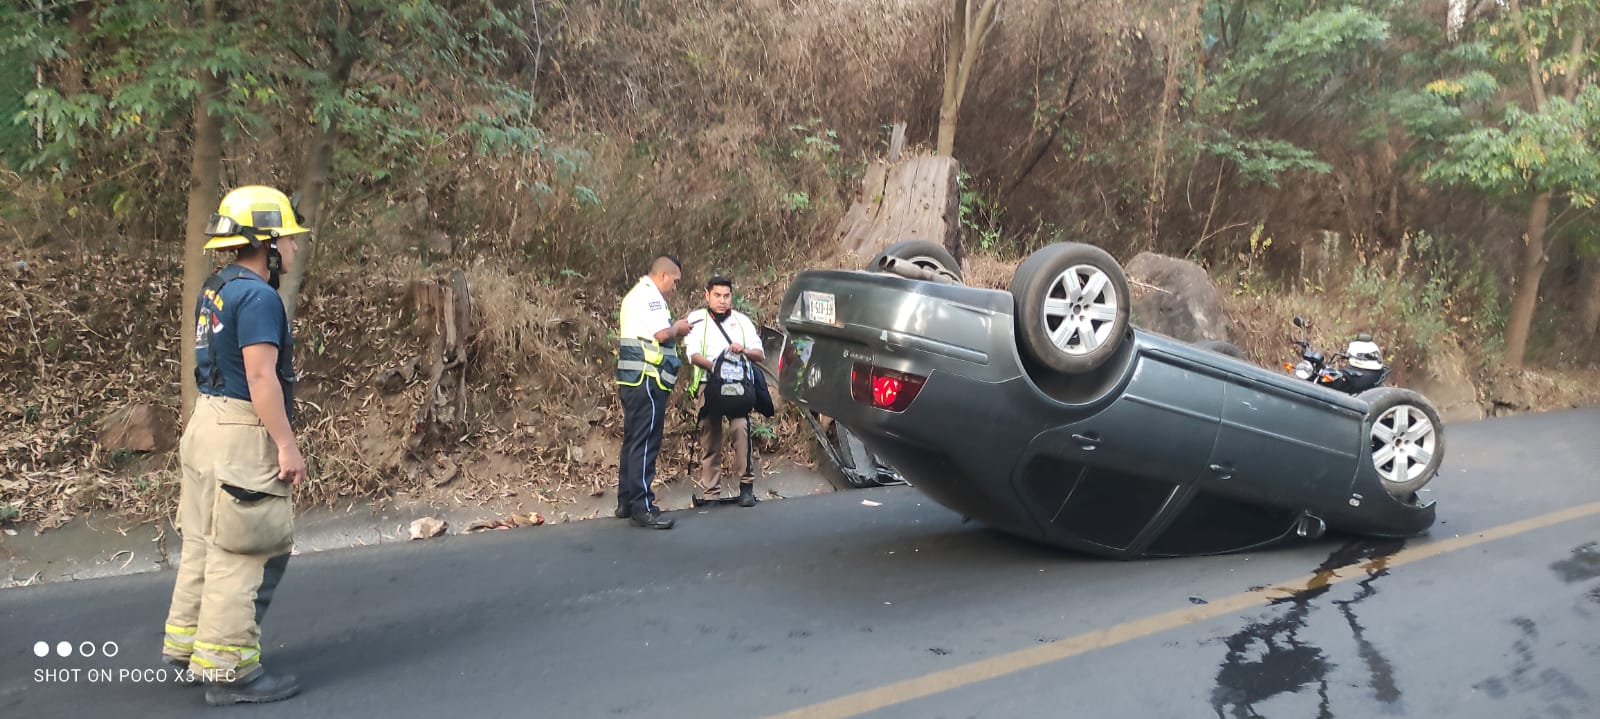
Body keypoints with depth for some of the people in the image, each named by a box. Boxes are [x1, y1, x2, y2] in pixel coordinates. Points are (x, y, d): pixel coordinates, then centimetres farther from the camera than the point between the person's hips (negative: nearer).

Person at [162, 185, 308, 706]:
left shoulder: (216, 289, 14)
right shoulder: (258, 296, -17)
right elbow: (261, 376, -22)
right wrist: (287, 445, -21)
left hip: (209, 423, 10)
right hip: (242, 434, -10)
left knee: (206, 543, 19)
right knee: (243, 553, -4)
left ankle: (186, 645, 30)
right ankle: (229, 671, 1)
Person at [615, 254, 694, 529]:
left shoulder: (636, 295, 22)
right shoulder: (649, 296, -12)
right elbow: (661, 334, -23)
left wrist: (673, 332, 12)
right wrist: (677, 328, -4)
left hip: (633, 380, 11)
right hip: (647, 381, -11)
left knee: (633, 442, 15)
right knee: (645, 444, -9)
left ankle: (626, 503, 21)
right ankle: (642, 508, -9)